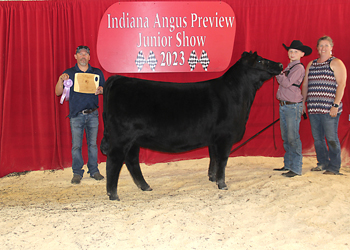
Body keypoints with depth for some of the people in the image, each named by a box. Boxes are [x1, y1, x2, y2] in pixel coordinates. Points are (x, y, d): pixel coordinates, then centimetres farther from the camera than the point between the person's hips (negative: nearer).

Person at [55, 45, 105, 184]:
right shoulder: (69, 73, 5)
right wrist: (61, 80, -14)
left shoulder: (97, 73, 10)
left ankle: (94, 170, 15)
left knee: (93, 143, 5)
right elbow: (58, 92, 3)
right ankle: (77, 173, 7)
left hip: (92, 114, 1)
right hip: (76, 115, -1)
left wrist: (100, 90, -9)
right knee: (76, 145, -1)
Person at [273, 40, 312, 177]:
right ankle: (288, 165, 23)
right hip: (283, 105, 9)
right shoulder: (288, 67, 18)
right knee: (286, 138, 13)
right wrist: (280, 75, 6)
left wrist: (279, 74, -9)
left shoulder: (299, 68, -9)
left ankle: (296, 168, -6)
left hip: (293, 106, -9)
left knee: (293, 137, -9)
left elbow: (287, 83, -18)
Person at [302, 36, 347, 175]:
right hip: (313, 108, 6)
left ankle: (334, 168, 5)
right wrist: (303, 103, 15)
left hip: (329, 109, -6)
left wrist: (336, 105, -15)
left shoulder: (336, 63, 0)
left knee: (331, 138, -4)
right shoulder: (311, 64, 17)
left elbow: (341, 85, -8)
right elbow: (305, 85, 21)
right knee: (317, 138, 9)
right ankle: (322, 163, 22)